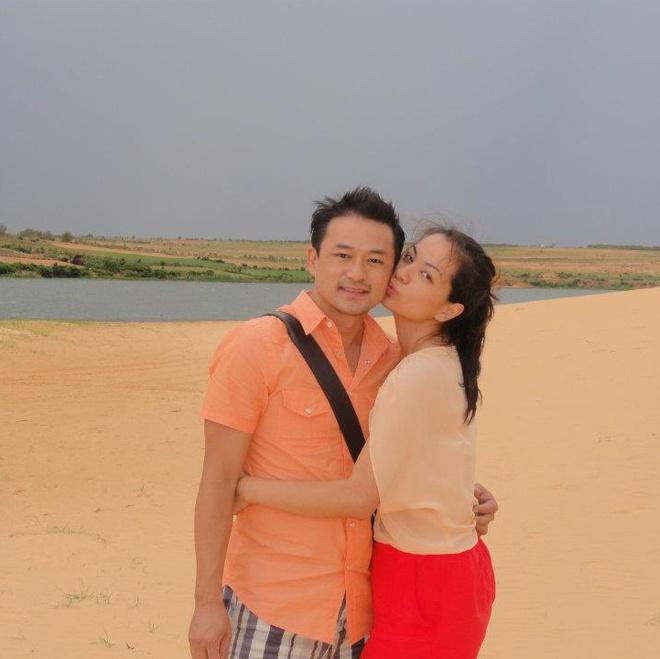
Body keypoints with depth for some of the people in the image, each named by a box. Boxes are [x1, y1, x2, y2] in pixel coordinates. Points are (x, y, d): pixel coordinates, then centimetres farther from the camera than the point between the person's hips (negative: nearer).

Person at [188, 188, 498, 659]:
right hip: (272, 604, -5)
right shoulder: (256, 347, -10)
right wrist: (207, 602, -14)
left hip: (361, 602, 5)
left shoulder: (392, 358, 5)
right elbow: (218, 482, -11)